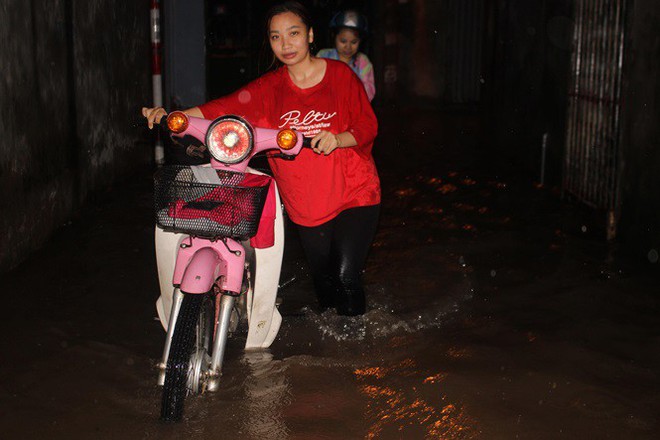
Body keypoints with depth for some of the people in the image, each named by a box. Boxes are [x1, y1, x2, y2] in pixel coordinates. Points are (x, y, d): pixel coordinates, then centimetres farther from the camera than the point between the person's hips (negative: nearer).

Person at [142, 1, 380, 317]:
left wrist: (337, 138, -27)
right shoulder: (270, 86, 3)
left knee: (346, 276, -12)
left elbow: (368, 125, -5)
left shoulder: (340, 74, -4)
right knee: (322, 277, 16)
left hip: (354, 194, -3)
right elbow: (227, 106, -10)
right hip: (307, 204, 3)